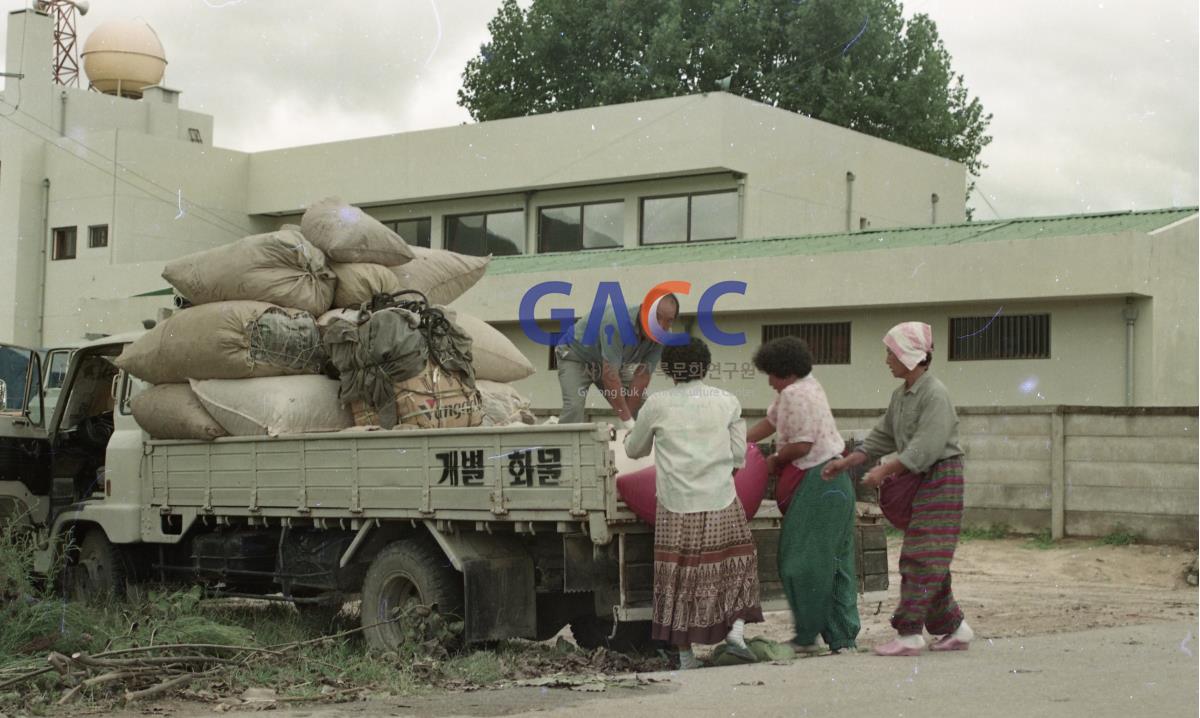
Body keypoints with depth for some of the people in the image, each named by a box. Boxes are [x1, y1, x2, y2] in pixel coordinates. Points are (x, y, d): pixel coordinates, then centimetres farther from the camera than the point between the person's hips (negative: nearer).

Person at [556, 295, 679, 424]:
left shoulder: (663, 335, -21)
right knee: (574, 408, -26)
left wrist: (628, 419, -24)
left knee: (640, 406, -5)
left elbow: (641, 377, -18)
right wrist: (627, 421, -41)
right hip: (576, 356, -6)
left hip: (611, 363, 6)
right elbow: (609, 376, -40)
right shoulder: (617, 321, -39)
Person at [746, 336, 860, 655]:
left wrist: (774, 461, -4)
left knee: (802, 560, -2)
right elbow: (770, 422, 23)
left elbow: (801, 445, -21)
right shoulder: (807, 385, 17)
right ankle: (843, 637, 12)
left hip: (816, 483, -10)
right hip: (835, 481, 10)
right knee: (835, 560, 10)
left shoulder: (795, 394, -16)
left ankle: (807, 636, 5)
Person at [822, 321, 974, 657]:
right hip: (918, 481, 9)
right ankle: (955, 628, 19)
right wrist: (846, 462, 8)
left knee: (920, 556, -9)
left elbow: (925, 447, -24)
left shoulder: (934, 394, -17)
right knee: (930, 561, 11)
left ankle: (909, 634, -7)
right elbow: (883, 437, 16)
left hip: (941, 478, -9)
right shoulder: (900, 395, 11)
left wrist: (885, 470, -26)